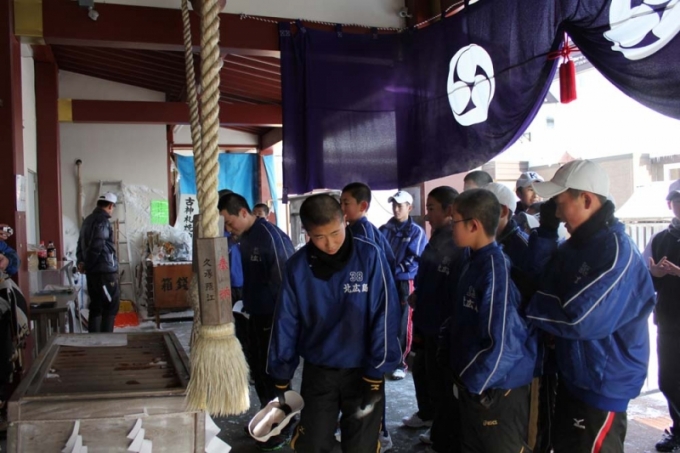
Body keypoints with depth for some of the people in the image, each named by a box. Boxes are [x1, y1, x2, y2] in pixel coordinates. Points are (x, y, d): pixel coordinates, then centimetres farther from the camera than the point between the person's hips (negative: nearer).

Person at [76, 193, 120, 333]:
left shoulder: (88, 220, 15)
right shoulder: (103, 221, -14)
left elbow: (81, 244, 16)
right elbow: (97, 246, -21)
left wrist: (81, 261, 7)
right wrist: (88, 263, -9)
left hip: (92, 271, 9)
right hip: (105, 270, -9)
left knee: (96, 307, 13)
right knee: (111, 307, -2)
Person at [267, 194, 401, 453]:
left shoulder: (370, 256, -13)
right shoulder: (297, 266, -6)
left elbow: (385, 314, -11)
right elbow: (286, 322, 0)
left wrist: (375, 374, -10)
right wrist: (281, 378, 4)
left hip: (362, 371, -2)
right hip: (317, 373, 2)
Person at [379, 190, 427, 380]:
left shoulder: (416, 232, -2)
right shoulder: (384, 229, 9)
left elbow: (414, 260, -9)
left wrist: (394, 269, -18)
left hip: (404, 283, -3)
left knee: (402, 323, 3)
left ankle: (401, 363, 13)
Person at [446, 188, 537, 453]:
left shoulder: (497, 269, -23)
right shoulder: (472, 259, 2)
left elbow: (504, 344, -25)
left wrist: (471, 381, -13)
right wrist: (464, 375, 6)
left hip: (497, 392, -8)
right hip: (472, 386, 8)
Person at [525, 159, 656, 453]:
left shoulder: (616, 251, -24)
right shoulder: (577, 245, 5)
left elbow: (577, 319, -30)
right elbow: (540, 283, 3)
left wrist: (522, 306, -19)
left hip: (602, 383, -9)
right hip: (573, 375, 9)